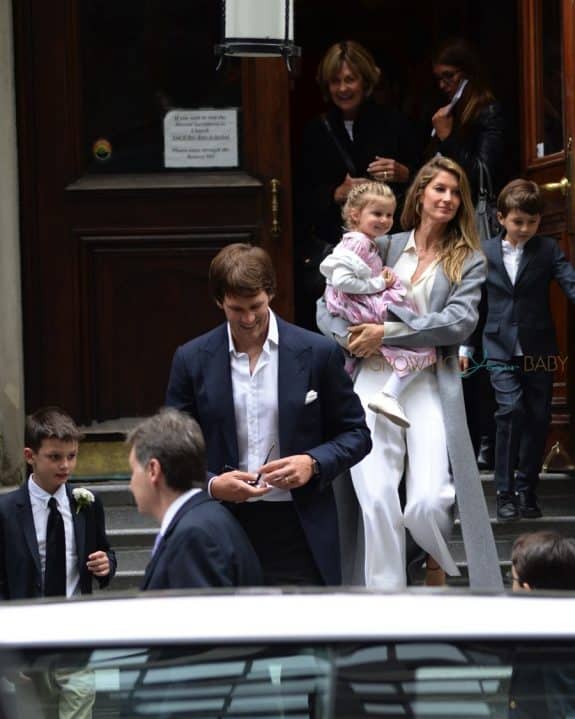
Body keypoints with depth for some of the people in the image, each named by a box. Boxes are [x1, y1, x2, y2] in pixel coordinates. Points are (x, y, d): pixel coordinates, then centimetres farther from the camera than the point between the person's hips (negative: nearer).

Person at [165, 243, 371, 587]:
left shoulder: (318, 353, 0)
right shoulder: (193, 360, 3)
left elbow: (356, 434, 7)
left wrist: (314, 464, -13)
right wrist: (211, 484, -13)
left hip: (299, 533, -1)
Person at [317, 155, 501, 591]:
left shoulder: (468, 261, 11)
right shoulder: (385, 248, 14)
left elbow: (460, 322, -5)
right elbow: (328, 305, 14)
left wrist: (388, 332, -11)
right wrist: (349, 336, -7)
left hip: (430, 383, -1)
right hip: (374, 378, 1)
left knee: (428, 503, -14)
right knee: (378, 501, -10)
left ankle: (445, 566, 18)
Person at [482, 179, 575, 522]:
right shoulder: (484, 253, 3)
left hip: (539, 349, 1)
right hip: (501, 349, -1)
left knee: (538, 418, 5)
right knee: (511, 411, -15)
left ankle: (527, 490, 19)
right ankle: (506, 492, -5)